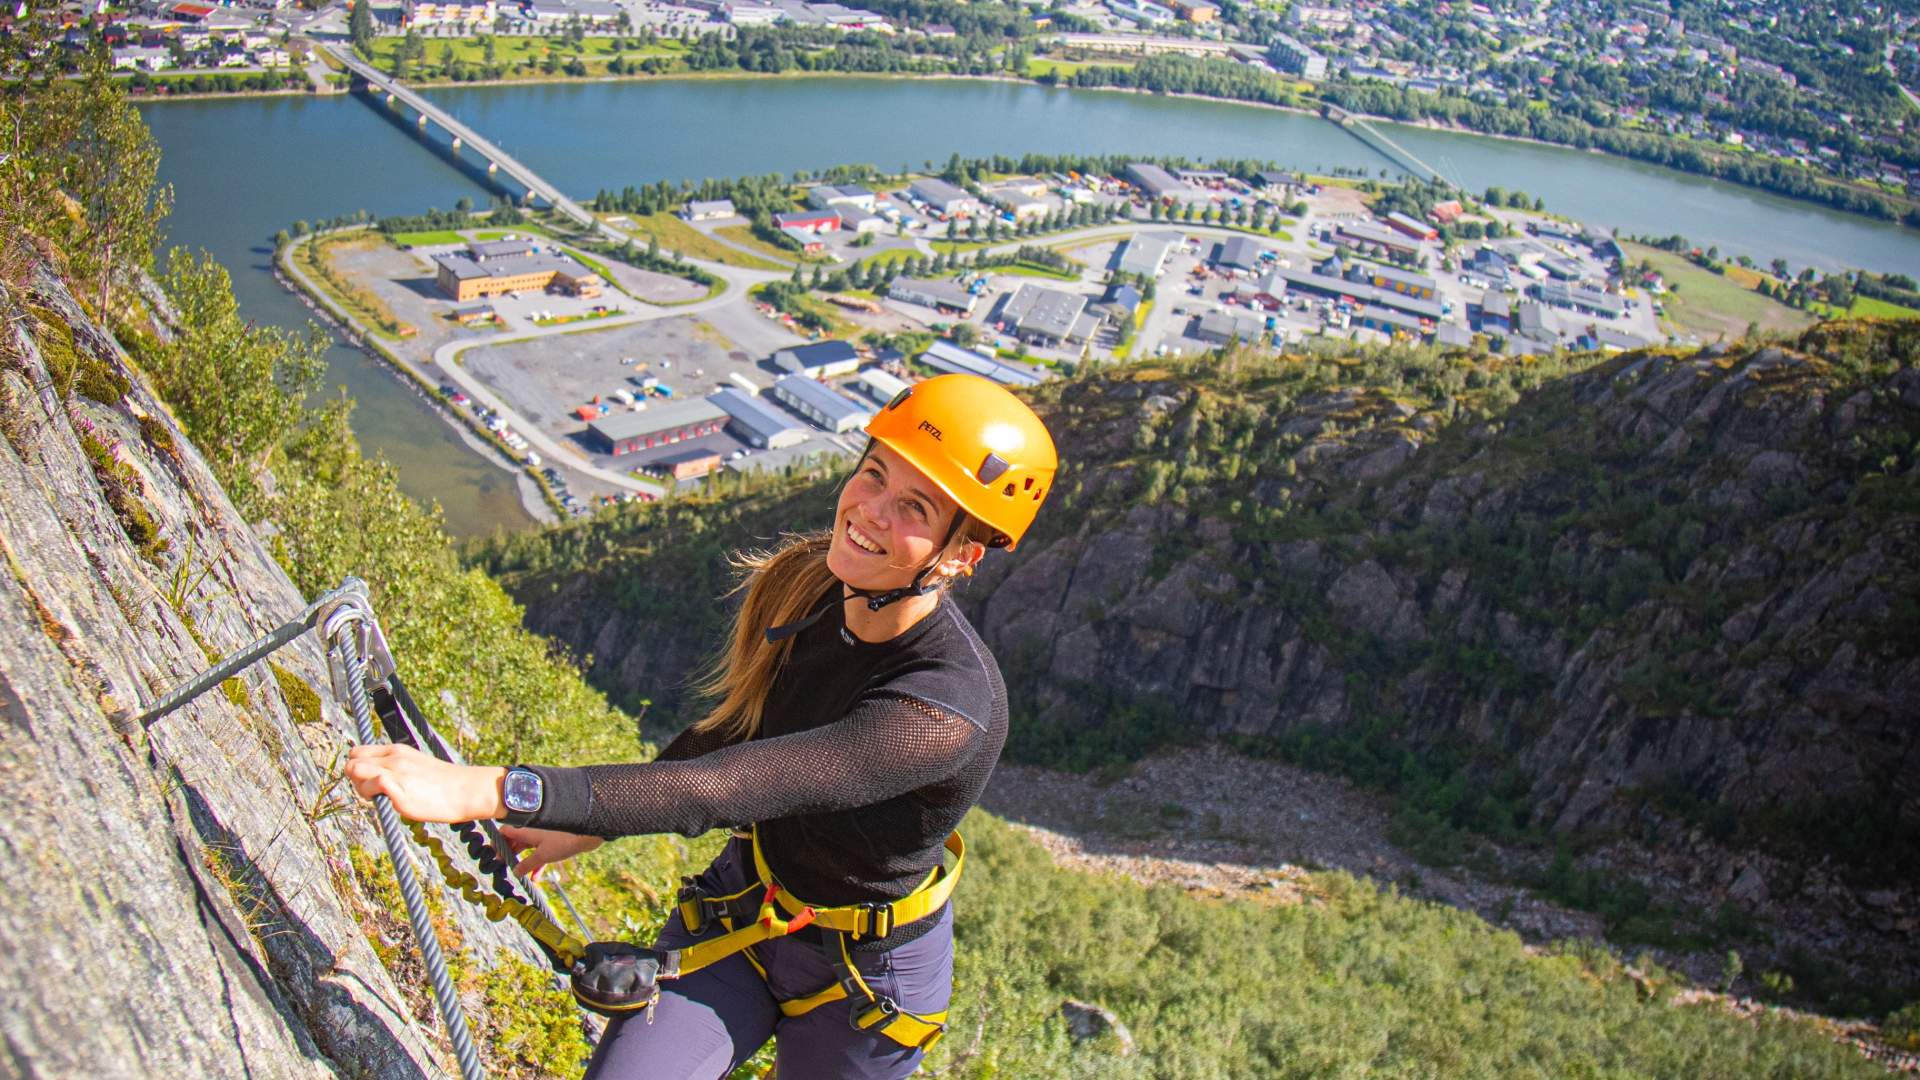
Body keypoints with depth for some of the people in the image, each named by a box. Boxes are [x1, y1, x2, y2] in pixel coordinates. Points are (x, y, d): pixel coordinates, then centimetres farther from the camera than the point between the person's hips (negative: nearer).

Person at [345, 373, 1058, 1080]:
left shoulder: (950, 708, -37)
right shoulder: (805, 584, -15)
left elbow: (721, 789, -43)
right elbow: (725, 731, 3)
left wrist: (483, 790, -45)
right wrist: (582, 831, 6)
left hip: (863, 971, -4)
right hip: (745, 893, 5)